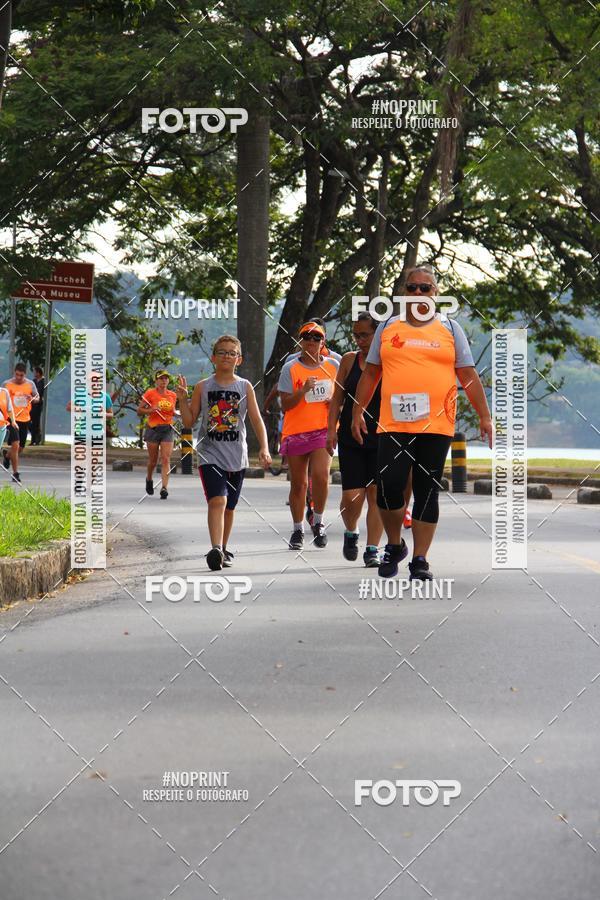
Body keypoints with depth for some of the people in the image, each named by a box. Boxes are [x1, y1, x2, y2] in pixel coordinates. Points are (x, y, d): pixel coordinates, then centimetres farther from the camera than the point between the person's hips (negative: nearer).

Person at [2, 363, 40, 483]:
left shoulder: (30, 384, 4)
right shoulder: (7, 384, -4)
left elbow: (37, 398, 11)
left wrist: (33, 399, -12)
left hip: (25, 419, 4)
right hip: (12, 418, -4)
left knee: (21, 448, 12)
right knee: (15, 444, -16)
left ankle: (7, 456, 45)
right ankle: (15, 473, -10)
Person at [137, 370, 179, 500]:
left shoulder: (173, 395, 8)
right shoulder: (150, 393, -3)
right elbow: (139, 411, -2)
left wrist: (174, 413, 4)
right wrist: (152, 409, -18)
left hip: (168, 429, 2)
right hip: (153, 429, -2)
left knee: (166, 459, -10)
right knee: (153, 460, 8)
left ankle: (164, 488, -16)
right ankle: (149, 479, 37)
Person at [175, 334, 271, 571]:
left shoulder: (245, 387, 3)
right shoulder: (203, 387, 2)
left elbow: (257, 420, 1)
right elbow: (189, 421, 5)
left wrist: (264, 448, -10)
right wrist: (182, 399, -10)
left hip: (237, 457, 2)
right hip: (210, 454, -2)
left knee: (229, 506, 14)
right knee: (217, 500, -22)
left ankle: (223, 549, 31)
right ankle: (216, 550, -32)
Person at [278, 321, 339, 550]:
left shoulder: (333, 365, 7)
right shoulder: (290, 368, 0)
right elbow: (285, 404, -6)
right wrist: (303, 390, -21)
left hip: (323, 430, 0)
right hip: (295, 432, 0)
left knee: (320, 474, -20)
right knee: (298, 483, 7)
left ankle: (318, 521, 0)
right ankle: (298, 530, 21)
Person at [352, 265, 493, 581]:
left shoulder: (450, 328, 9)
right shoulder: (387, 328, 12)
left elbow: (469, 376, 8)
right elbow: (370, 374, 15)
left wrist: (484, 416, 3)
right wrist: (358, 412, 7)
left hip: (436, 425, 0)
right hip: (393, 424, 1)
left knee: (426, 492, 1)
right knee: (388, 486, -9)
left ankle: (419, 560, 7)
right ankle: (394, 545, 14)